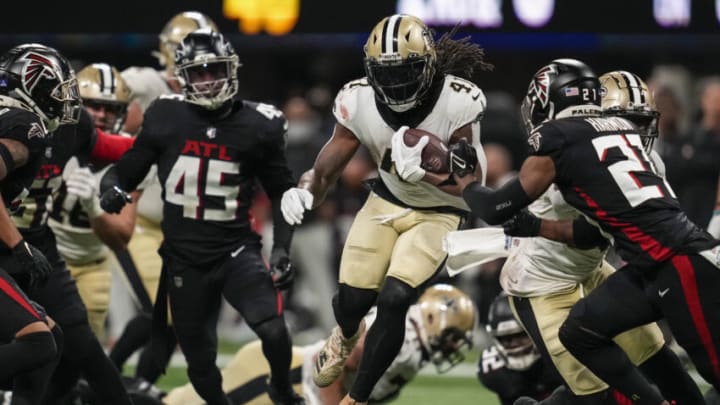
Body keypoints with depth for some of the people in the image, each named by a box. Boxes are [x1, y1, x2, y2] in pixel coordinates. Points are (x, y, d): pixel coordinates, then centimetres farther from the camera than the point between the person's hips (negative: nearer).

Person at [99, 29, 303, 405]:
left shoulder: (257, 126, -3)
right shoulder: (165, 119, -2)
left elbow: (281, 192, 7)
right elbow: (127, 169, 7)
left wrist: (281, 248, -3)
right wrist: (112, 188, -16)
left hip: (236, 251, -2)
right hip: (185, 260, 2)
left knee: (273, 329, -24)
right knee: (200, 362, 7)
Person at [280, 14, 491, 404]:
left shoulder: (459, 103, -27)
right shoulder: (359, 101, -19)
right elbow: (325, 170, -12)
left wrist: (423, 171, -42)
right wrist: (304, 192, -34)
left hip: (438, 213, -3)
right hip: (387, 201, 3)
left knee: (395, 299, -20)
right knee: (352, 299, 1)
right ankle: (346, 336, 44)